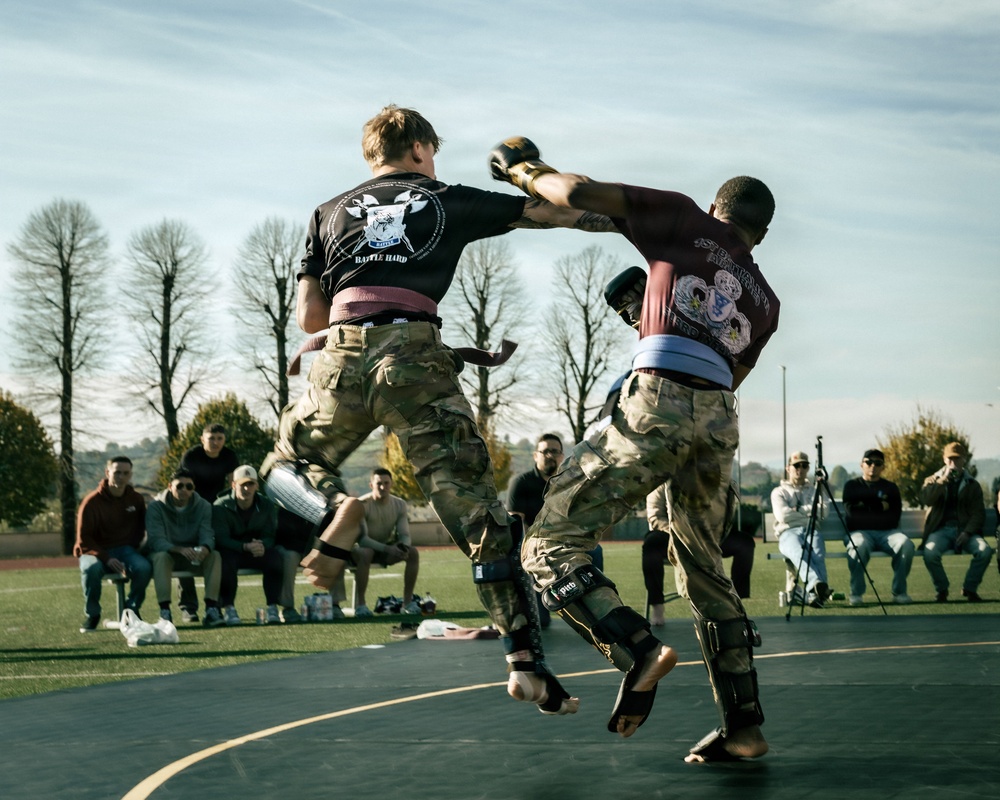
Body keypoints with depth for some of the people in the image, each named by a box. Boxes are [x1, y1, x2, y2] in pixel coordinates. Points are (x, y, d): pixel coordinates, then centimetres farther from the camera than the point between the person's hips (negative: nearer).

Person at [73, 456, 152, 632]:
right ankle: (92, 615, -14)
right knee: (90, 569, -38)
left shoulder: (136, 499, 4)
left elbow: (141, 527, 19)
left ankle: (132, 609, -5)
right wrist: (106, 559, -21)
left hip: (126, 550, 3)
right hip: (96, 551, -3)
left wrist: (135, 547, -1)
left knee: (144, 567, -31)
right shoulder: (92, 502, -8)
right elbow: (84, 540, -8)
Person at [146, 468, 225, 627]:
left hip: (194, 557, 3)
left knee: (215, 555, -26)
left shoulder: (203, 506, -2)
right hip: (168, 554, -3)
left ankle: (211, 609, -33)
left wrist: (205, 548, -40)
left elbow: (207, 535, -13)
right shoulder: (156, 507, -11)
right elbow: (156, 541, -24)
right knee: (161, 556, -36)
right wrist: (180, 549, -43)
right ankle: (164, 611, -42)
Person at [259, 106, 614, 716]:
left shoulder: (330, 213, 23)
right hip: (417, 361, -1)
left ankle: (336, 511, -9)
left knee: (287, 464, 26)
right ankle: (527, 661, -6)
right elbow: (549, 213, 25)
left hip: (345, 357, 2)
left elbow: (309, 317, 19)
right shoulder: (449, 201, 19)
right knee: (479, 517, 1)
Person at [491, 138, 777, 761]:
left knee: (550, 546, -3)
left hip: (659, 402, -6)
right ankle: (744, 725, 16)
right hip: (721, 419, 6)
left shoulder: (686, 219, 12)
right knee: (706, 573, 20)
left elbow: (579, 194, 3)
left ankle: (638, 651, -23)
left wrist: (524, 170, 23)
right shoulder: (765, 298, 26)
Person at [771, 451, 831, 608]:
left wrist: (798, 510, 4)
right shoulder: (779, 492, 22)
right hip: (789, 532, -2)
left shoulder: (814, 491, 30)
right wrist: (809, 511, 8)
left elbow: (822, 512, 9)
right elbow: (783, 515, 1)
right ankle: (817, 585, -67)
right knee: (799, 552, -41)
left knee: (817, 554, -37)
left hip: (813, 530, 2)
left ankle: (813, 592, -59)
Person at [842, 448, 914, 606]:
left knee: (906, 544, -31)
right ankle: (856, 593, -27)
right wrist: (880, 506, 0)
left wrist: (867, 506, -1)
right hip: (859, 531, -2)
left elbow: (894, 517, 4)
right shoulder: (852, 485, 14)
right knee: (859, 545, -39)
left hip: (887, 531, 2)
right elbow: (852, 512, -4)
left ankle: (899, 592, -20)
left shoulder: (890, 487, 18)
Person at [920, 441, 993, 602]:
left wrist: (967, 533, -11)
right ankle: (941, 589, -9)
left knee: (985, 550, -30)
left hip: (964, 530, 1)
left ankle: (970, 588, -7)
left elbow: (978, 513, 6)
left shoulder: (972, 485, 14)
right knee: (930, 552, -35)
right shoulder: (933, 480, 14)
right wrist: (944, 479, -12)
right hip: (941, 529, -1)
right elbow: (926, 499, -8)